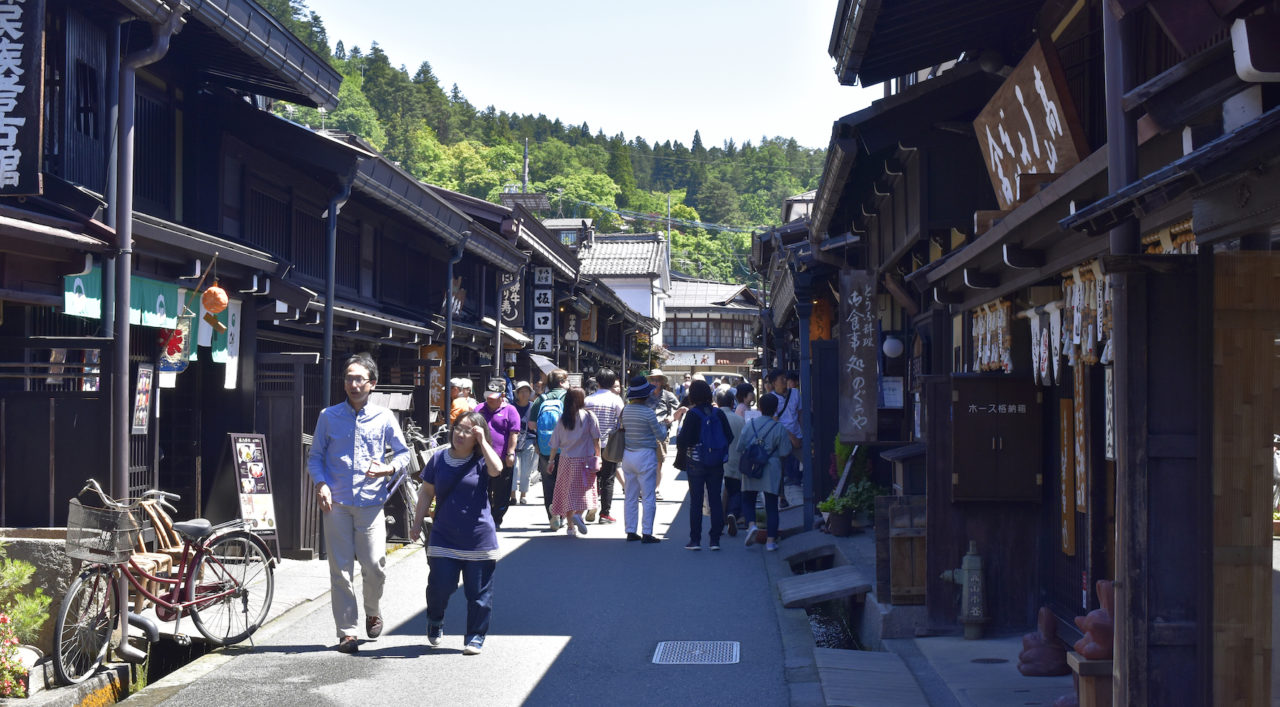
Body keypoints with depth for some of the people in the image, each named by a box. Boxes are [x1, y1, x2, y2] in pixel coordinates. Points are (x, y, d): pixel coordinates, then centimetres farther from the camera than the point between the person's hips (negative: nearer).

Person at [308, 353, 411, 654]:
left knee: (375, 566, -4)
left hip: (371, 502, 0)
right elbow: (315, 457, 10)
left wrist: (390, 468, -8)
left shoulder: (384, 418, 5)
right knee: (340, 569, 0)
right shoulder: (329, 417, 6)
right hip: (336, 503, 0)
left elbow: (403, 452, 13)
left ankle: (373, 612, 26)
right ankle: (346, 631, 9)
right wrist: (321, 484, -7)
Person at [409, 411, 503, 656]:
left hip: (479, 538, -1)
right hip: (443, 538, 1)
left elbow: (496, 469, -25)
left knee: (478, 592, 4)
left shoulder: (480, 462, -2)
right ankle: (435, 622, 27)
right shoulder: (439, 460, 5)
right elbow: (427, 492, 13)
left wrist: (483, 441, -19)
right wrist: (417, 523, 10)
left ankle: (476, 636, 18)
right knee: (440, 586, -3)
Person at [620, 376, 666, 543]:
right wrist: (663, 426, 16)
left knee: (630, 496, 11)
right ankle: (646, 533, -2)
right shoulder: (648, 412, -15)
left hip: (628, 455, 6)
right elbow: (660, 435, -7)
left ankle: (630, 531, 14)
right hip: (645, 455, -6)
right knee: (648, 497, -1)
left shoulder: (625, 410, 2)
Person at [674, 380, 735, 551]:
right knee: (715, 501, 7)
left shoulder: (692, 414, -11)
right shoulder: (718, 413, 0)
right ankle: (715, 540, 6)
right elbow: (729, 437, 3)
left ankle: (695, 540, 3)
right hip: (717, 464, 3)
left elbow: (684, 440, -14)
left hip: (696, 462, -3)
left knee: (696, 501, 3)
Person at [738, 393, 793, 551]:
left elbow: (740, 448, 1)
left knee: (748, 500, 15)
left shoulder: (749, 425, -3)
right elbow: (785, 452, -7)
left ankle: (751, 524, -12)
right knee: (771, 505, 6)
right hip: (771, 470, -1)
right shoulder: (779, 428, -8)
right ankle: (770, 540, 3)